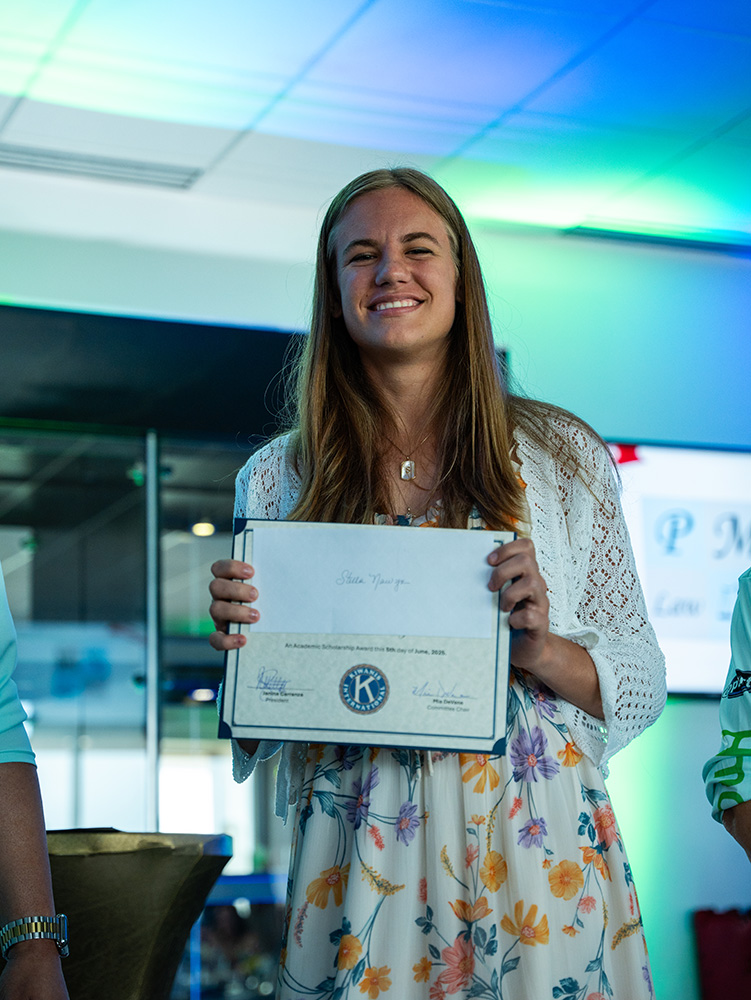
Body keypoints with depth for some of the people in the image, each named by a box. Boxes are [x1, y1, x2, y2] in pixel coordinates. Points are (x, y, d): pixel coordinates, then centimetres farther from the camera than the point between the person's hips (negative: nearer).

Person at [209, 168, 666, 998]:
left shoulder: (562, 455, 4)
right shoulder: (278, 479, 6)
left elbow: (642, 680, 6)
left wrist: (541, 651, -13)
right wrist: (240, 647, -9)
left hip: (535, 857, 0)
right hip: (357, 866, 1)